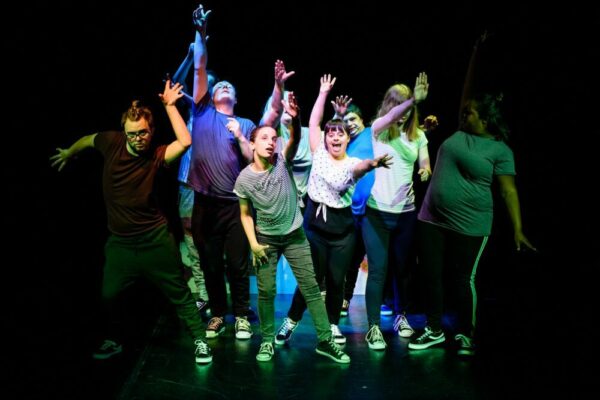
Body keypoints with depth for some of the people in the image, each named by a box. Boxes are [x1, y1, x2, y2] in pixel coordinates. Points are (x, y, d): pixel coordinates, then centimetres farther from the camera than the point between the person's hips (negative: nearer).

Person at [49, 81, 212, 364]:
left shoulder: (156, 156, -14)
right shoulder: (111, 142, -8)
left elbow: (185, 142, -33)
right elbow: (87, 140, 15)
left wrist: (170, 105, -24)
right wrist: (68, 154, 33)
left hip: (155, 240, -3)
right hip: (120, 242, 3)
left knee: (179, 294, 6)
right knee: (108, 296, 17)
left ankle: (199, 341, 20)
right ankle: (113, 341, 42)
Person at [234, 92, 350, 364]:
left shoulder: (282, 162, -11)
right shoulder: (244, 178, -10)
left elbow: (295, 139, -30)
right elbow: (245, 214, -1)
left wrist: (295, 118, -50)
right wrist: (253, 244, -8)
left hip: (294, 235, 1)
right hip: (265, 239, 0)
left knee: (311, 287, 1)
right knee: (266, 292, 5)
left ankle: (325, 341, 10)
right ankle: (267, 341, 23)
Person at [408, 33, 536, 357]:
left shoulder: (500, 150, -6)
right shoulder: (460, 132, 7)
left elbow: (508, 190, -8)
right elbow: (467, 89, 11)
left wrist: (517, 230, -13)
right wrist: (477, 52, 11)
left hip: (469, 227, -5)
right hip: (432, 219, 6)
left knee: (463, 280, 6)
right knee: (430, 275, 10)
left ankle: (465, 335, 25)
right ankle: (434, 330, 25)